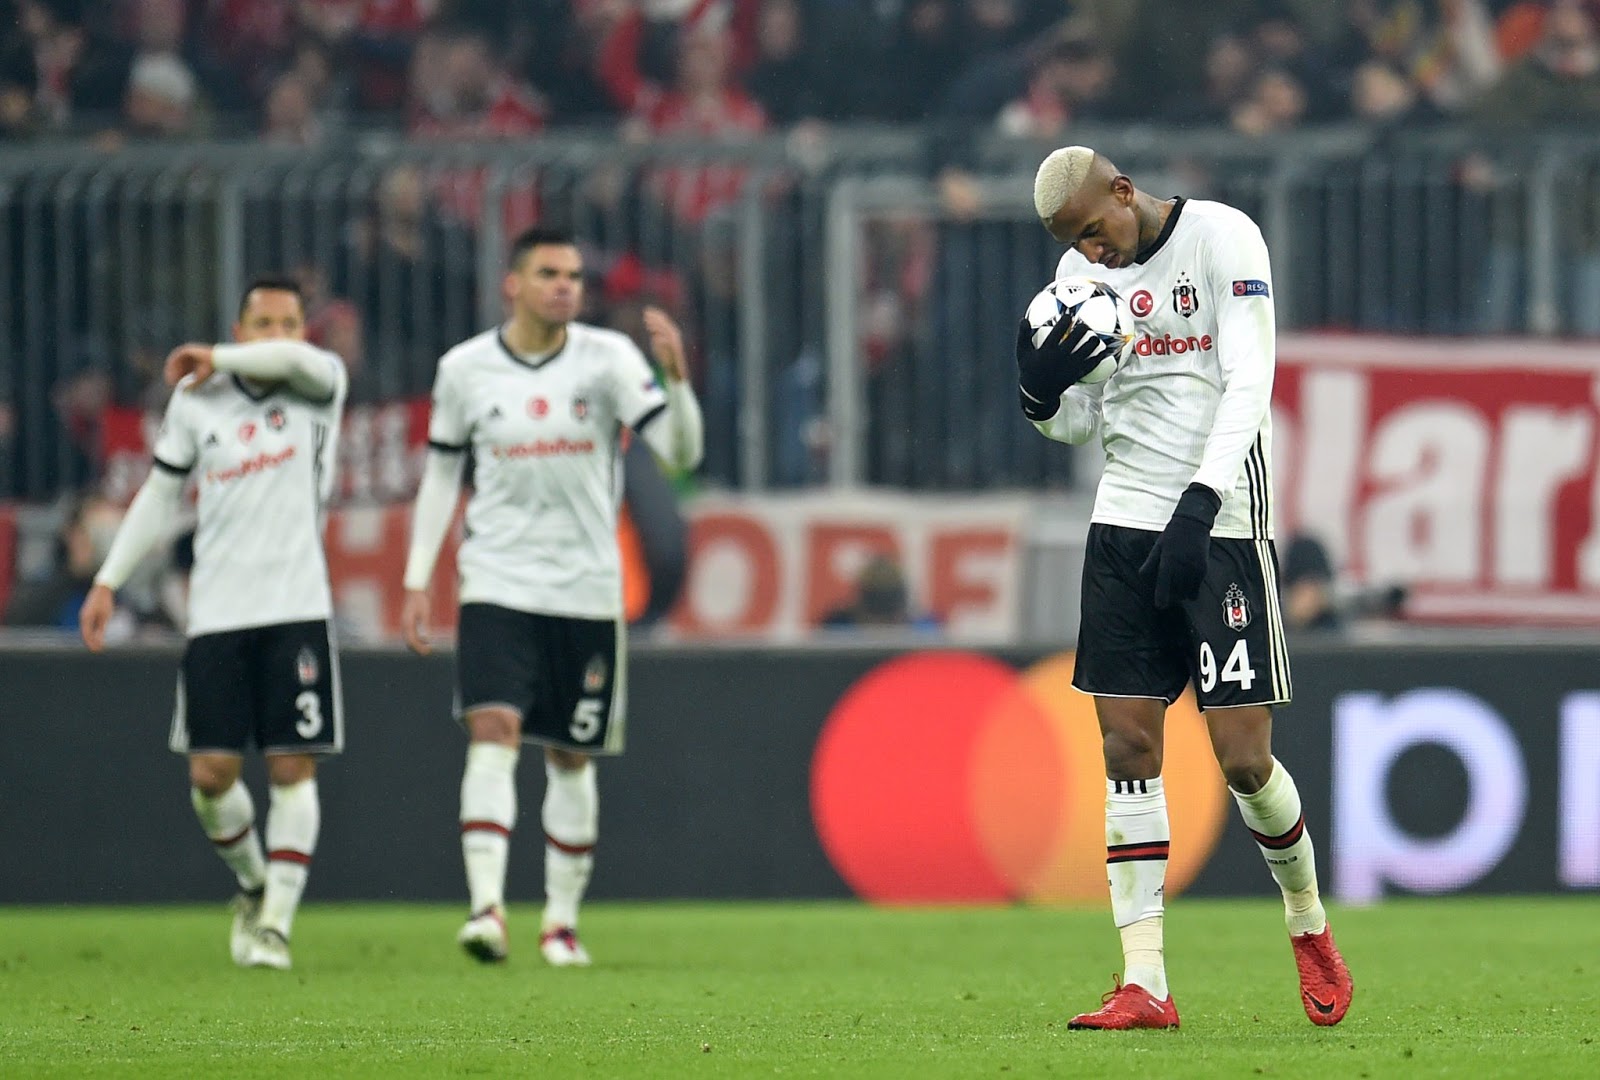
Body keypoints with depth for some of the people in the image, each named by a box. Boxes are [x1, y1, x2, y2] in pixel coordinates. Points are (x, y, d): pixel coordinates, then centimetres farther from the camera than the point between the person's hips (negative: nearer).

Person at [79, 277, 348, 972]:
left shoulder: (321, 387, 3)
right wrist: (108, 581, 14)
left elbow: (296, 360, -22)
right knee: (211, 772, -3)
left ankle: (275, 923, 0)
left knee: (292, 768, -6)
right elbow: (160, 495, 18)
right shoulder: (196, 402, 9)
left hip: (296, 609, -2)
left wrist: (213, 361, -10)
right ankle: (253, 883, 23)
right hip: (215, 615, 2)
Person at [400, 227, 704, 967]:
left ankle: (561, 920, 20)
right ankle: (486, 907, -26)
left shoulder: (607, 358, -3)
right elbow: (441, 470, 12)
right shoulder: (465, 368, 1)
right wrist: (416, 580, 7)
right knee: (492, 733, -19)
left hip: (586, 591, 1)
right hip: (496, 583, -1)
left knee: (571, 757, 8)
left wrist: (675, 376, -27)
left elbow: (680, 452, -9)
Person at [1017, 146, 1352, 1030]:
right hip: (1125, 525, 5)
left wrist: (1199, 504, -26)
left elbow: (1249, 386, -15)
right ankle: (1143, 984, -2)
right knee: (1128, 749, -2)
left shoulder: (1221, 238, -9)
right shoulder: (1081, 271, 9)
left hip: (1221, 525, -5)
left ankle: (1309, 925, 21)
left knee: (1243, 758, -6)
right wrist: (1040, 393, -8)